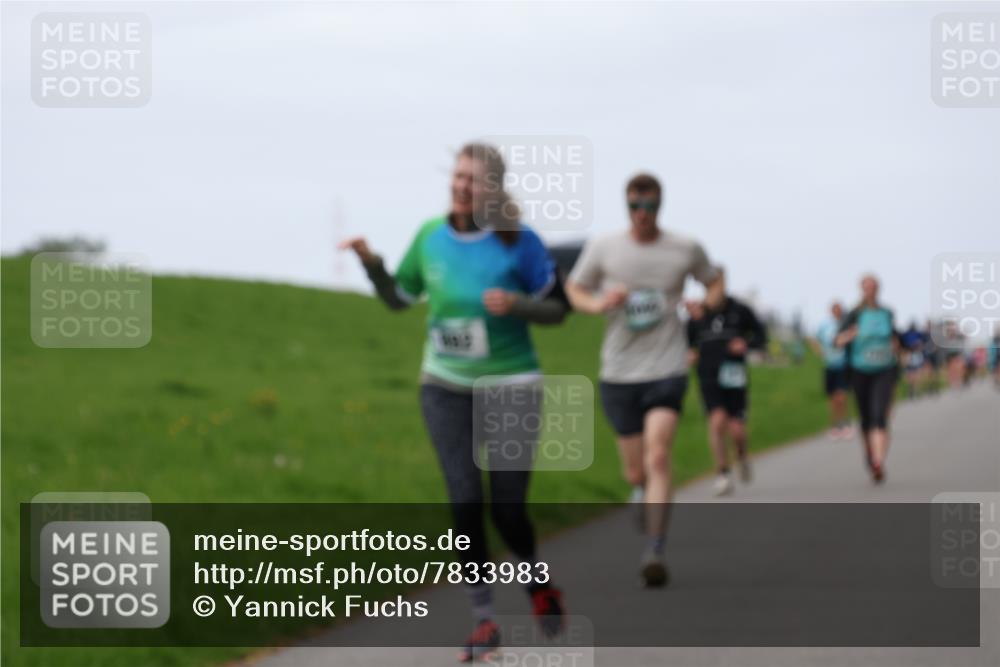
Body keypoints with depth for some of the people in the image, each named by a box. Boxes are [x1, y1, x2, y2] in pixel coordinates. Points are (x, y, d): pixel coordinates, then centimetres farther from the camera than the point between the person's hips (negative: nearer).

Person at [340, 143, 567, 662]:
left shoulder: (518, 242, -10)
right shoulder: (430, 236, 1)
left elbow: (558, 309, -3)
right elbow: (398, 298, 13)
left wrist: (515, 304, -21)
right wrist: (371, 263, -4)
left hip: (510, 387, -3)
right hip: (446, 388, 3)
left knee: (507, 507, -1)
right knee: (465, 502, -6)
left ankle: (536, 581, 33)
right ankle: (484, 622, 5)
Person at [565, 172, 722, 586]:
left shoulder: (685, 250, 0)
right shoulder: (603, 248, -1)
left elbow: (714, 281, 19)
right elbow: (574, 288, 11)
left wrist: (707, 304, -4)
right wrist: (598, 304, -11)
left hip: (667, 370, -2)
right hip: (619, 373, 2)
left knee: (657, 459, -20)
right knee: (635, 472, 9)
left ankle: (655, 552, -23)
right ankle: (643, 493, 47)